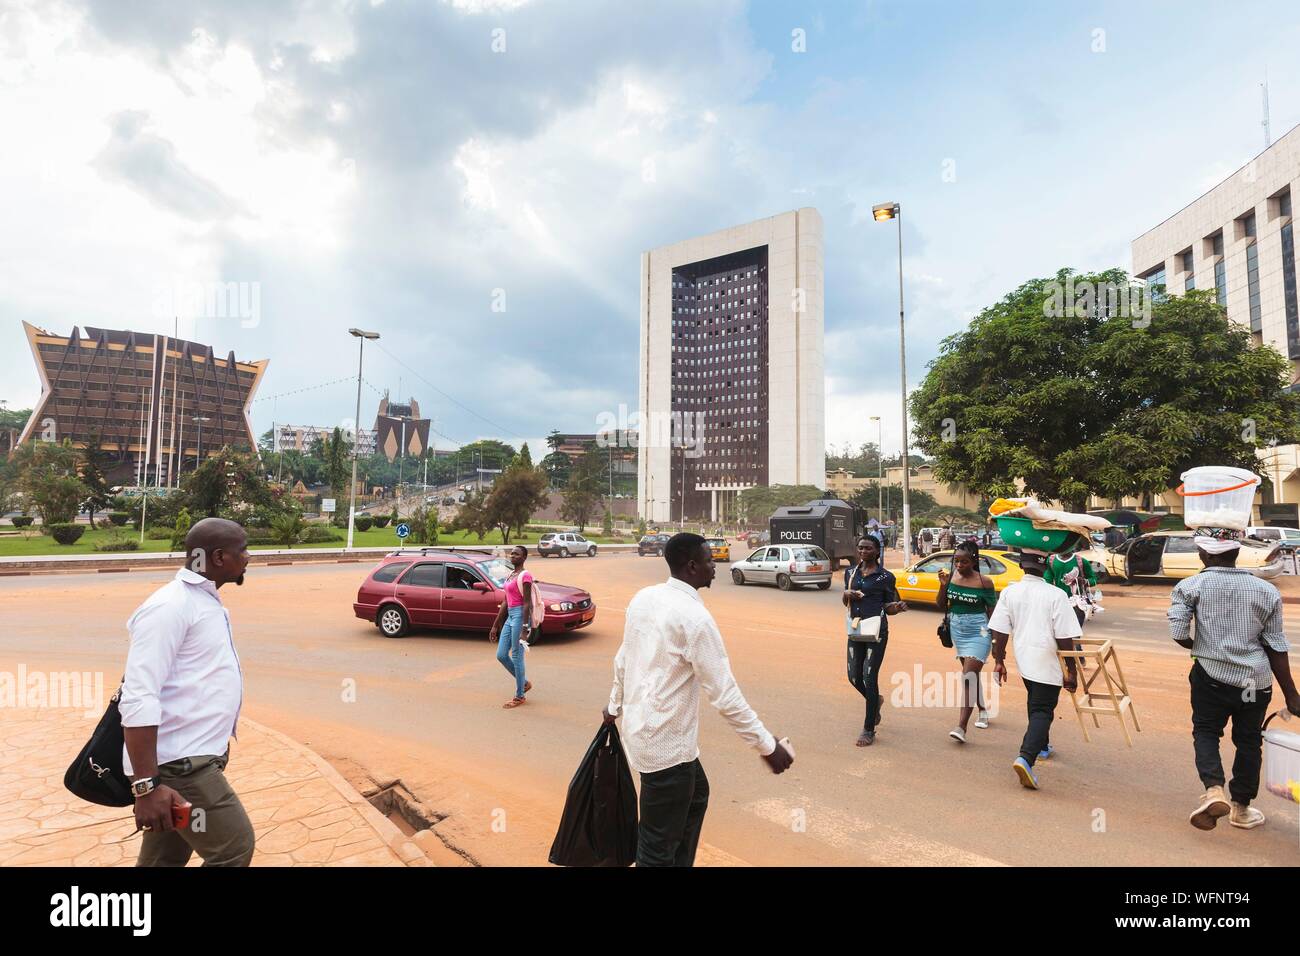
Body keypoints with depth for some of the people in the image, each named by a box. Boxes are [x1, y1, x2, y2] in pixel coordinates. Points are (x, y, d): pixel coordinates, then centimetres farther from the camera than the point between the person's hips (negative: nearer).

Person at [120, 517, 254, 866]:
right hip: (177, 764, -9)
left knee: (165, 858, 18)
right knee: (235, 847, -4)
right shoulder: (169, 606, -18)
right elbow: (139, 699, -23)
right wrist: (146, 785, -25)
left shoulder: (205, 600, 12)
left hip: (192, 756, 9)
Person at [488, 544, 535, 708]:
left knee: (516, 657, -1)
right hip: (510, 617, 9)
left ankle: (519, 696, 13)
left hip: (520, 616, -9)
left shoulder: (525, 575, -11)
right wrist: (495, 625, 19)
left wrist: (525, 629, -20)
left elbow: (527, 603, -16)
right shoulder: (510, 575, 15)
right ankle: (524, 683, 26)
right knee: (501, 655, 9)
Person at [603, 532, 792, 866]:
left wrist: (615, 705, 28)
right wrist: (767, 745, -11)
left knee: (696, 795, 28)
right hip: (666, 743, -9)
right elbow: (724, 694, -20)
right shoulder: (694, 616, -22)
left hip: (639, 725, 9)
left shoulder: (643, 598, 2)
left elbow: (622, 659, 13)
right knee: (659, 843, 8)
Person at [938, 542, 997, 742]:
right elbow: (941, 606, 4)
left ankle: (961, 727, -13)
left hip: (978, 632, -5)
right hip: (957, 631, 5)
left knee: (968, 676, -12)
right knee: (971, 674, 20)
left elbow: (992, 611, -3)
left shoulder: (984, 581, -11)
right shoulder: (950, 576, -1)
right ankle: (982, 711, 40)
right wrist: (943, 585, -11)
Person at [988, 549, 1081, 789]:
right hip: (1047, 664, -4)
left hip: (1024, 660, 5)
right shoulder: (1055, 595, -15)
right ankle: (1026, 758, -17)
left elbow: (999, 631, -4)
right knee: (1042, 711, -1)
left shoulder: (1009, 592, -5)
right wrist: (1071, 671, -5)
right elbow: (1065, 638, -14)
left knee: (1034, 704, 25)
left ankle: (1041, 746, 44)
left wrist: (999, 661, 6)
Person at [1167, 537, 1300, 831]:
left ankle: (1214, 789, -9)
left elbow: (1178, 634, -14)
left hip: (1210, 676, -3)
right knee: (1249, 740, 17)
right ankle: (1241, 808, 29)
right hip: (1256, 681, 3)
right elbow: (1276, 647, 1)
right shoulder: (1267, 591, -2)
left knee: (1205, 732, 13)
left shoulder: (1190, 586, -10)